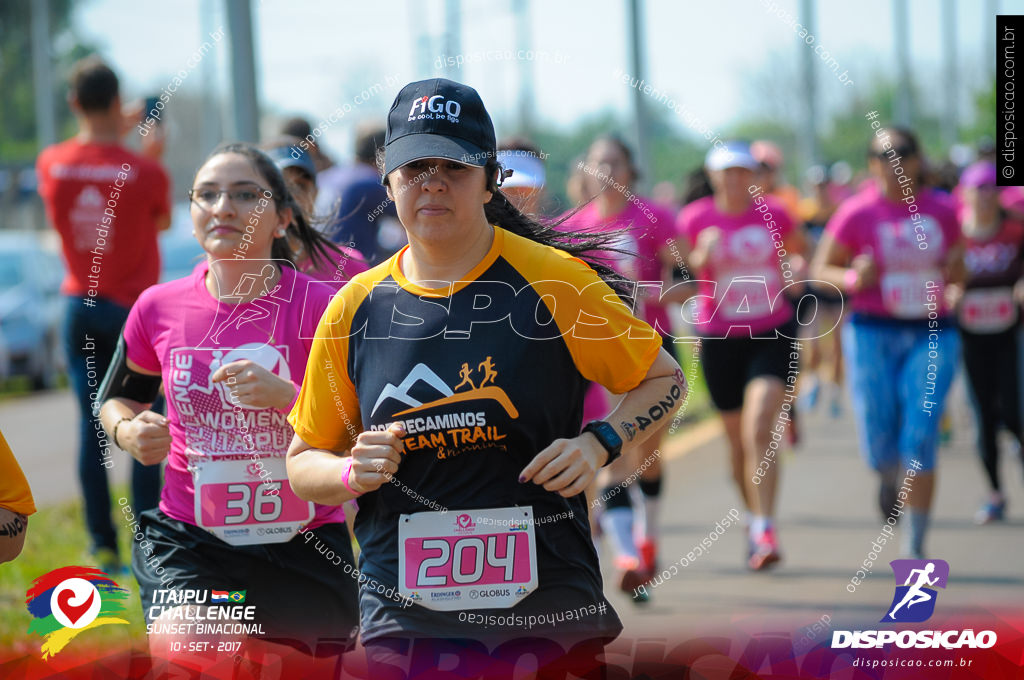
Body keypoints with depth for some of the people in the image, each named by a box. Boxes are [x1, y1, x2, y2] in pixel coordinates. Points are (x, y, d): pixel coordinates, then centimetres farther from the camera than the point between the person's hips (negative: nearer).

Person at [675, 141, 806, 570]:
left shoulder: (773, 214, 0)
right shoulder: (695, 219, -2)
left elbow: (797, 251, 17)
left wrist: (795, 269, -5)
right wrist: (702, 256, -21)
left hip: (774, 336, -1)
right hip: (719, 338, 1)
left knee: (760, 430, -18)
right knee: (737, 440, 11)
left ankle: (764, 533, -22)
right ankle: (755, 519, 34)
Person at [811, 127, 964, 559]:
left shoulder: (941, 211, 4)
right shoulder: (857, 213, -4)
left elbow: (958, 274, 17)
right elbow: (820, 269, 3)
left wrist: (955, 271, -6)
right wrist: (853, 279, -17)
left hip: (931, 334, 1)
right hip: (873, 332, -1)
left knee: (920, 443, -8)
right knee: (878, 448, -2)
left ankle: (915, 545, 3)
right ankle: (889, 477, 37)